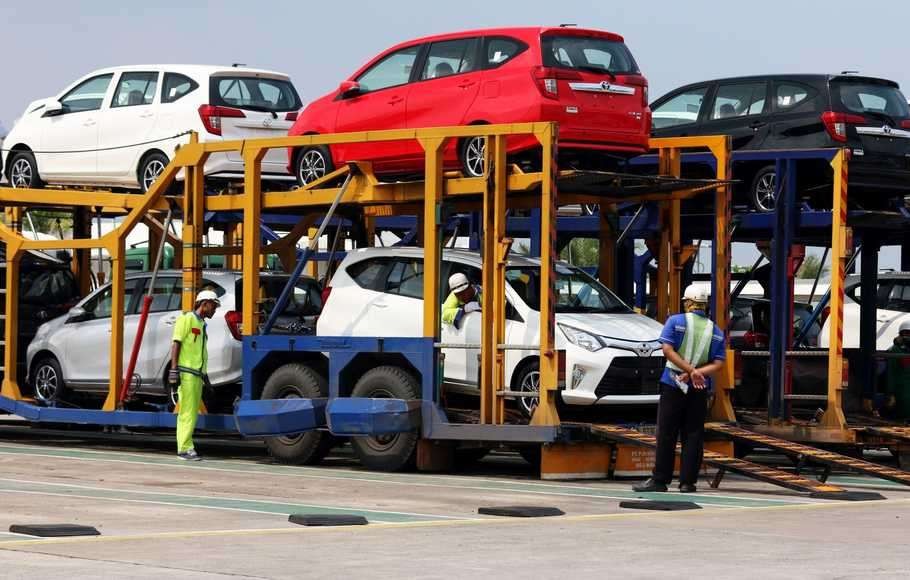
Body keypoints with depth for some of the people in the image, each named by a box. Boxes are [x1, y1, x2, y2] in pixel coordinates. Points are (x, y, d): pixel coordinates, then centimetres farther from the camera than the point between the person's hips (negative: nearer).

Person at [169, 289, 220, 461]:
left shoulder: (201, 324, 22)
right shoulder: (187, 319, -4)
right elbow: (176, 344, -11)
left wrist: (205, 376, 23)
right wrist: (174, 370, -18)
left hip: (197, 374, 9)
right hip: (186, 372, -9)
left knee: (192, 413, 7)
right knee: (187, 412, -11)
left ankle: (186, 447, 10)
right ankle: (185, 448, -11)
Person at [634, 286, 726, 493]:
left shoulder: (676, 321, -2)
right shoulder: (715, 331, 8)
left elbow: (668, 349, -14)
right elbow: (718, 364, -2)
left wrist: (691, 371, -16)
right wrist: (697, 373, -10)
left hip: (673, 384, -3)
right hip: (699, 390, 3)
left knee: (666, 434, 0)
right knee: (693, 435, 6)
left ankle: (660, 480, 0)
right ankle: (688, 482, 3)